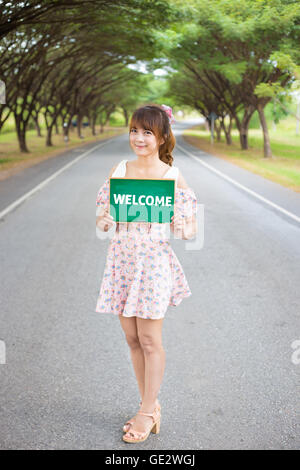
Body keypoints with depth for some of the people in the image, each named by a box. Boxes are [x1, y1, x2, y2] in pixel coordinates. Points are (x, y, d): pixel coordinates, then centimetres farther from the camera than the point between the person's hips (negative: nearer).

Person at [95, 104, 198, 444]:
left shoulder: (172, 177, -5)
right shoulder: (118, 170, 6)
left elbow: (189, 229, -3)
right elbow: (104, 218, 9)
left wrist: (184, 228, -24)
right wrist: (104, 221, -13)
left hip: (154, 260, -4)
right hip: (122, 258, 4)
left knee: (150, 340, 2)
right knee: (132, 338, 11)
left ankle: (147, 411, 18)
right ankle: (151, 406, 27)